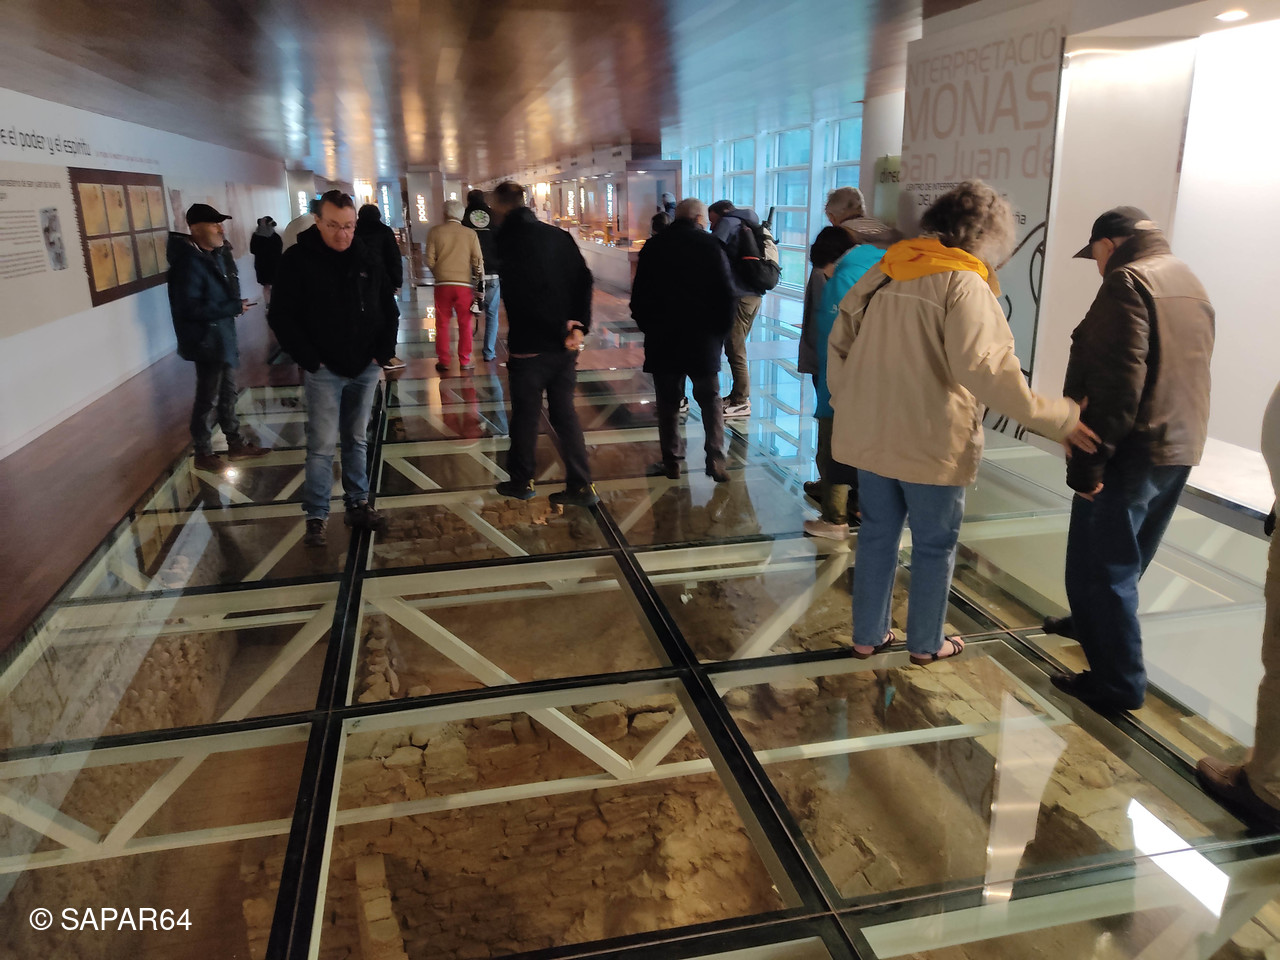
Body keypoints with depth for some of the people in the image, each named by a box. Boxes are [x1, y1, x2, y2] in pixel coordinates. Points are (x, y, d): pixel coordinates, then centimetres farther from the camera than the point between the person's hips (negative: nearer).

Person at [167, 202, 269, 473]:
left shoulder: (216, 255, 6)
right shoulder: (189, 262, -21)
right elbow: (191, 308, -25)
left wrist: (235, 305, -4)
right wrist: (234, 307, -20)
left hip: (223, 335, 9)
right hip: (206, 340, -9)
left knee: (227, 392, 18)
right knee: (207, 398, 4)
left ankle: (236, 444, 32)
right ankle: (203, 454, 18)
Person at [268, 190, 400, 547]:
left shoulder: (369, 259, 3)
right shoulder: (297, 260, -8)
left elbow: (389, 311, 12)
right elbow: (281, 317, -7)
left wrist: (383, 354, 3)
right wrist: (310, 360, -11)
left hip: (365, 369, 4)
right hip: (324, 371, -3)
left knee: (356, 440, 13)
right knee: (322, 445, -3)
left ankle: (359, 505, 22)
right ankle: (316, 518, 6)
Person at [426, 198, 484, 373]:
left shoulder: (435, 231, 1)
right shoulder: (470, 234, 1)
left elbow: (430, 260, -1)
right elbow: (478, 261, 0)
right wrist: (478, 279, 14)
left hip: (442, 284, 0)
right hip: (464, 283, 0)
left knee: (442, 323, 9)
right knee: (465, 323, 8)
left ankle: (443, 360, 11)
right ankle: (465, 360, 10)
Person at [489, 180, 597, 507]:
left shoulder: (507, 239, -8)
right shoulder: (559, 235, 7)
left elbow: (520, 293, -17)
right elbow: (584, 280, -3)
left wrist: (560, 329, -10)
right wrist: (579, 324, -10)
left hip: (529, 345, -5)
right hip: (564, 345, 5)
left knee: (525, 415, 10)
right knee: (564, 412, 12)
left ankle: (521, 482, 24)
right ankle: (581, 486, 11)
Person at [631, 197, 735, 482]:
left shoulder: (653, 246, 3)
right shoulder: (711, 246, -4)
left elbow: (638, 296, 5)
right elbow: (726, 295, -6)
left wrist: (648, 327, 15)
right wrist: (720, 330, 5)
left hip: (662, 340, 2)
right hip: (703, 340, -1)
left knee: (668, 401, 10)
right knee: (710, 399, 9)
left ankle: (672, 461, 12)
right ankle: (716, 458, 0)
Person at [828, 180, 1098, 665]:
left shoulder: (884, 271, 6)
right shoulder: (964, 284, -15)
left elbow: (839, 343, 10)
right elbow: (983, 367, -27)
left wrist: (846, 402, 21)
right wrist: (1057, 417, -23)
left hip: (871, 435, 6)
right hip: (932, 443, -6)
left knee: (877, 535, 17)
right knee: (935, 545, 13)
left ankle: (868, 635, 27)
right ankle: (926, 643, 27)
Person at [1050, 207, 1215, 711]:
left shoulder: (1129, 281, -14)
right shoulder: (1191, 282, 16)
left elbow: (1118, 380, -24)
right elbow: (1185, 371, 20)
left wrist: (1089, 459, -23)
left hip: (1131, 450, -9)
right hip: (1180, 448, 10)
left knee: (1101, 567, 0)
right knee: (1125, 560, 24)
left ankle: (1119, 682, 8)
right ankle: (1093, 625, 42)